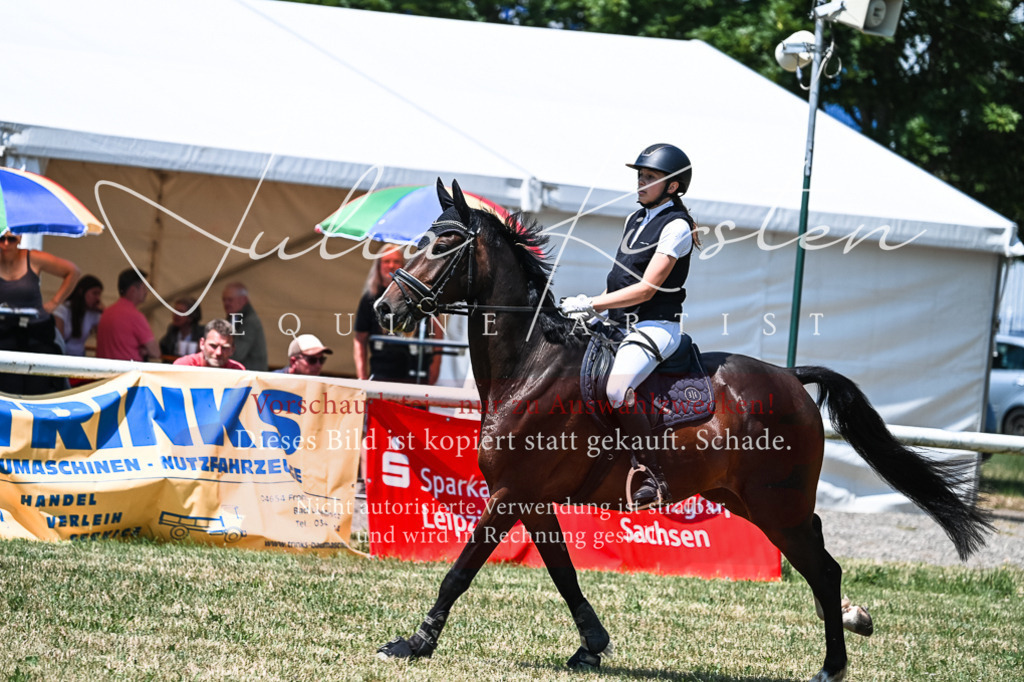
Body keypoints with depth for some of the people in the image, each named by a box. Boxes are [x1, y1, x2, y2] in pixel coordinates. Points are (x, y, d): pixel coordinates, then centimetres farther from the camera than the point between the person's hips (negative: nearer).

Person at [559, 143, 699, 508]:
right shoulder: (635, 220, 17)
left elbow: (646, 288, -16)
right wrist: (591, 308, 7)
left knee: (617, 388, -33)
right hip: (619, 325, 10)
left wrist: (591, 303, -17)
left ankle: (655, 479, -29)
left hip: (655, 326, -10)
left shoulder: (676, 226, -10)